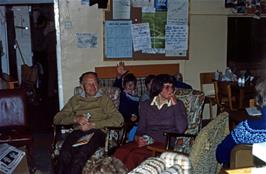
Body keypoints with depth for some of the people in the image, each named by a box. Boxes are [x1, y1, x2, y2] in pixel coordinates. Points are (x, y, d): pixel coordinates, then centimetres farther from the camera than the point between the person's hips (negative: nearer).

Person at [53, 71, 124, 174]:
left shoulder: (104, 100, 18)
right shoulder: (75, 100, 25)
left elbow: (119, 120, 2)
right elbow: (57, 119, 17)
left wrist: (93, 125, -8)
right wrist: (75, 119, -3)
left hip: (96, 132, -2)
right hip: (78, 132, 2)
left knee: (80, 157, -35)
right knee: (65, 155, -32)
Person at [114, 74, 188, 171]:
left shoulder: (178, 105, 9)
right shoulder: (145, 105, 18)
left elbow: (181, 129, -6)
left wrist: (175, 105, -5)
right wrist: (138, 138, -6)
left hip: (164, 143, -3)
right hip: (145, 141, 3)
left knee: (134, 155, -33)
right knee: (120, 152, -30)